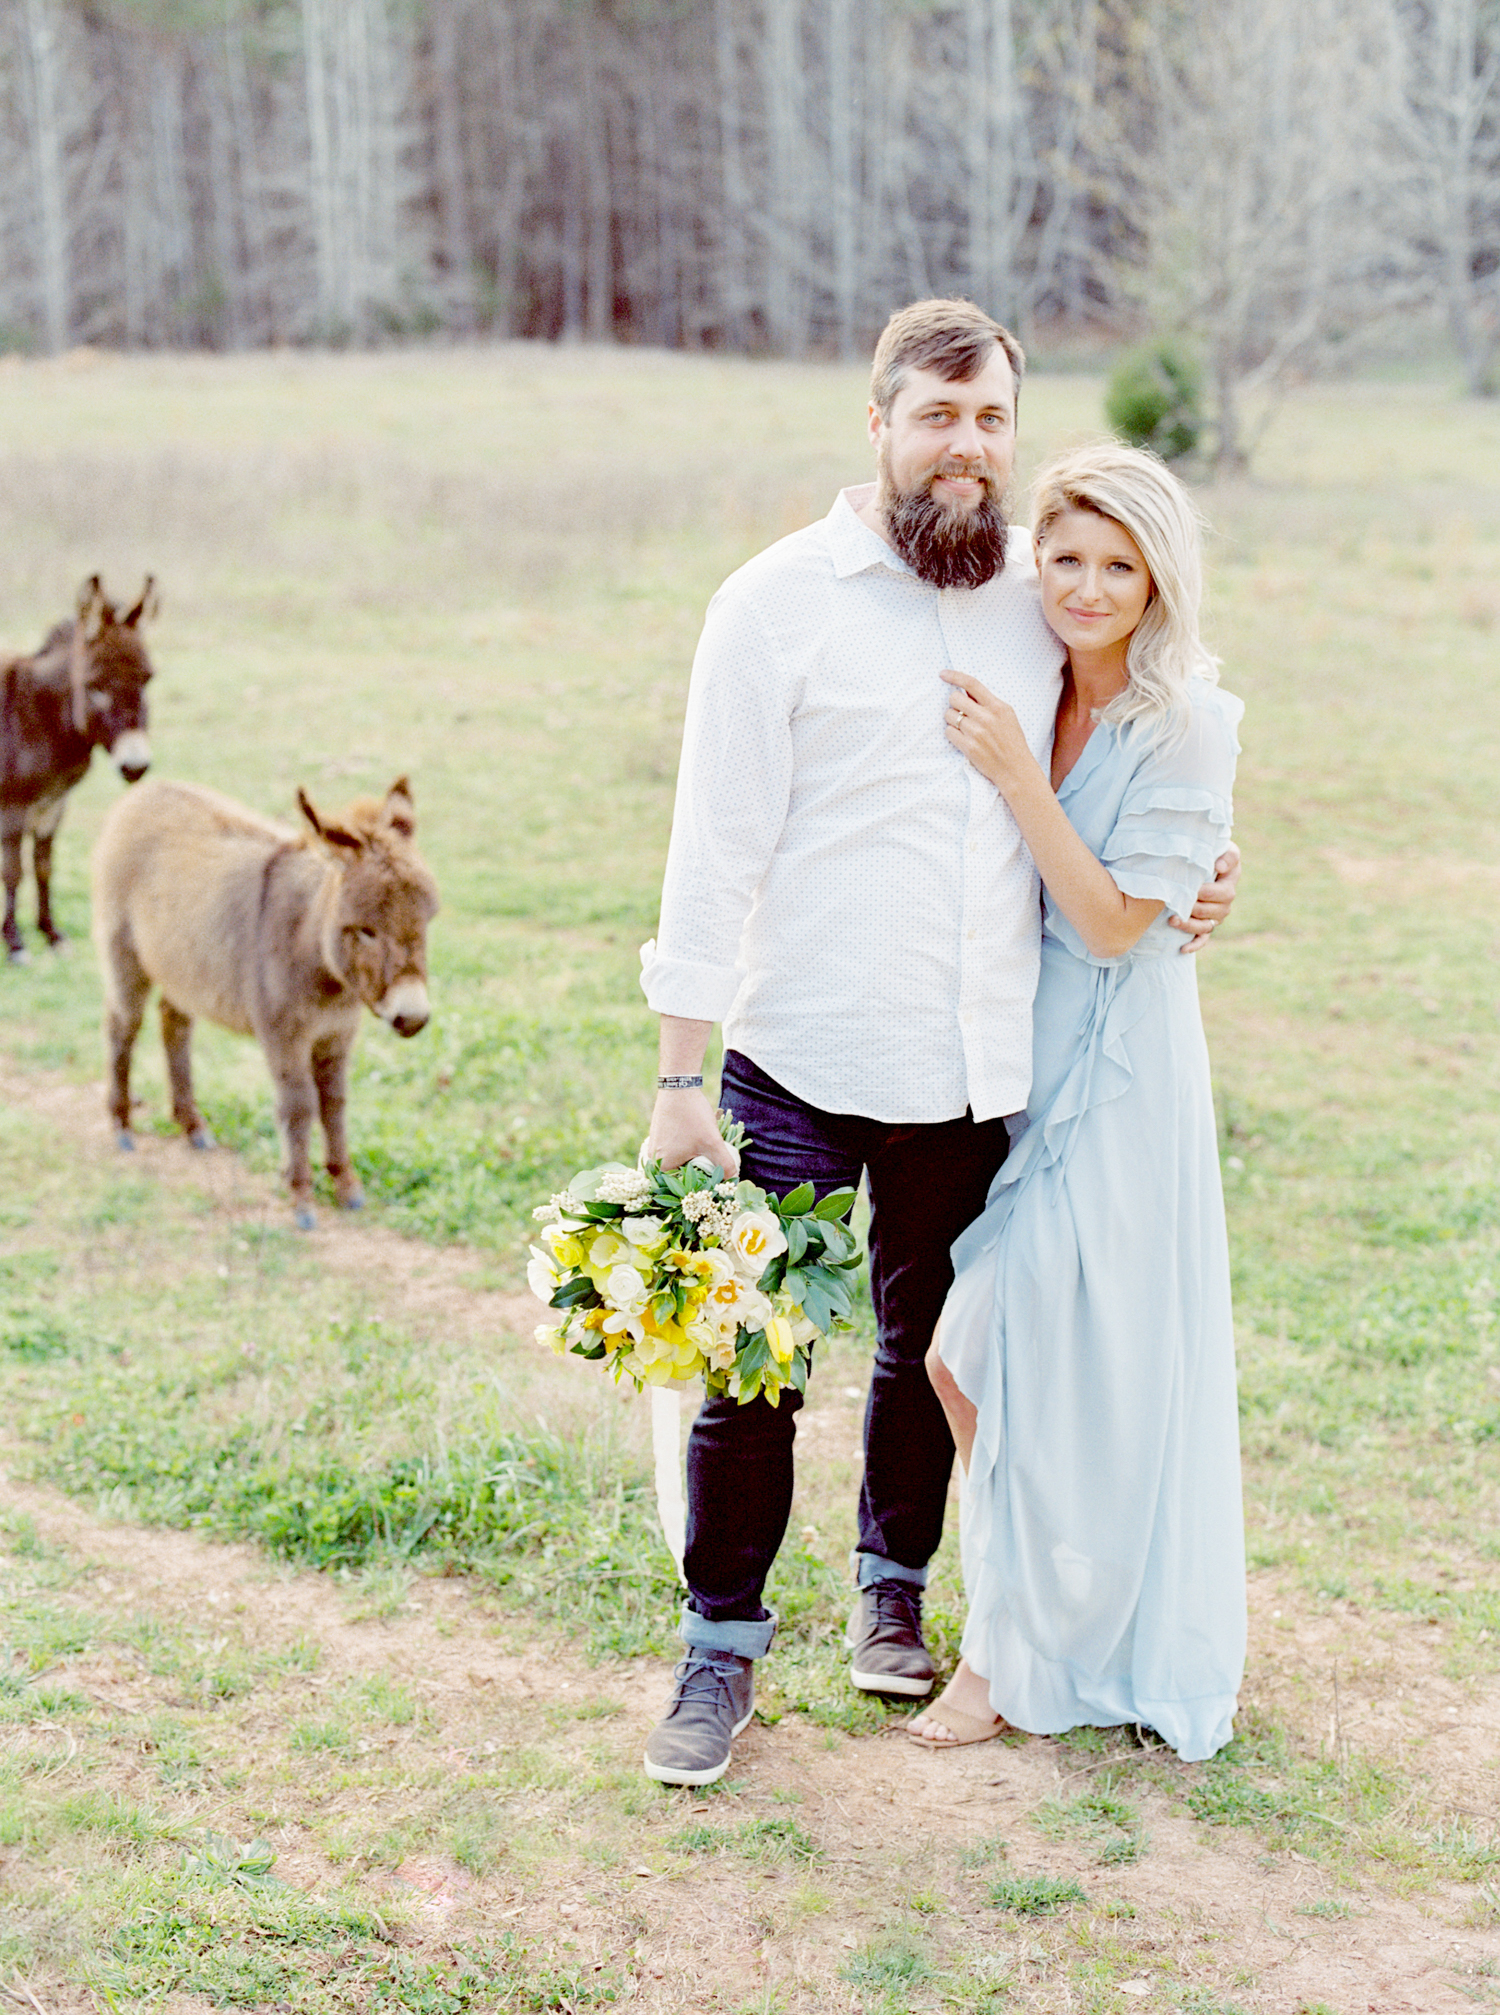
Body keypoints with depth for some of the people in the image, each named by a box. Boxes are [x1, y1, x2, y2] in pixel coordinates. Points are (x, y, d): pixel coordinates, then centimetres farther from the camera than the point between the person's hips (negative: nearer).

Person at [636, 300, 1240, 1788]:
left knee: (929, 1345, 18)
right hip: (799, 1064, -4)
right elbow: (715, 852, -9)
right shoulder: (778, 602, -8)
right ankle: (721, 1650, 18)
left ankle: (893, 1594, 38)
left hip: (976, 1065, 4)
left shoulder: (1041, 594, 5)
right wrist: (680, 1079, -12)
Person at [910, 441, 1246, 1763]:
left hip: (1114, 1073, -6)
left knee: (1066, 1368, 1)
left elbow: (1112, 923, -16)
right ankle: (1028, 1606, 29)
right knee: (965, 1358, 7)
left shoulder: (1185, 730, -12)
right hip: (1004, 1059, 6)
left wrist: (1020, 780, -21)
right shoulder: (1022, 700, 5)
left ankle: (1025, 1653, 17)